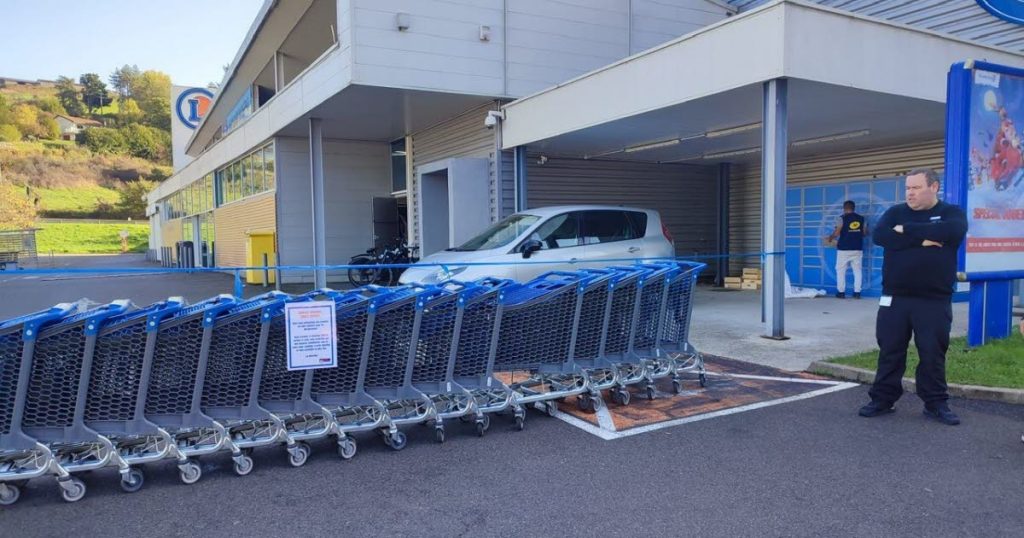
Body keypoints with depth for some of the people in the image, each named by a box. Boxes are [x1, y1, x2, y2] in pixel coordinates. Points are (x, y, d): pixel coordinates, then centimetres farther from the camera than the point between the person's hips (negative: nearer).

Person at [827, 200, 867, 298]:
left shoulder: (843, 218, -7)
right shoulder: (861, 219, 5)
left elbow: (836, 233, -10)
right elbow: (865, 233, 10)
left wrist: (830, 238, 9)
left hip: (844, 249, -4)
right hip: (857, 249, 4)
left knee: (840, 270, 6)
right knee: (857, 270, 7)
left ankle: (841, 292, 5)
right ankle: (857, 292, 4)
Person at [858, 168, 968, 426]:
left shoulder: (951, 212, 3)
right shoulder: (896, 212, 8)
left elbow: (952, 232, -20)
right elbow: (880, 236, -11)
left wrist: (907, 230, -14)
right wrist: (921, 240, -17)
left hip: (934, 301, -1)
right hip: (895, 298, 2)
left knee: (933, 354, 5)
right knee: (890, 351, 6)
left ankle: (936, 403, 18)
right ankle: (883, 399, 15)